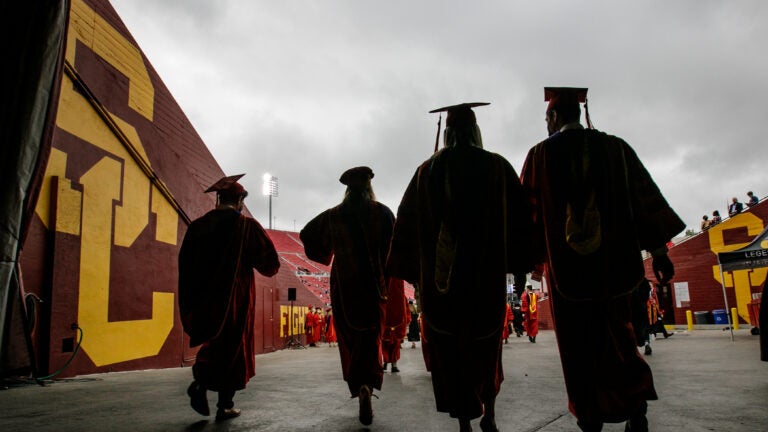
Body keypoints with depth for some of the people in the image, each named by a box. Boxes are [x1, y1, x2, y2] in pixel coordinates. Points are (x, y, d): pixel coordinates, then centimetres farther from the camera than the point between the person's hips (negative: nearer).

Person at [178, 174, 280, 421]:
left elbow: (185, 265, 7)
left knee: (214, 343, 21)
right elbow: (270, 263, -7)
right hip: (236, 300, -4)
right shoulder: (247, 226, -9)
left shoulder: (197, 226, 2)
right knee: (233, 349, 9)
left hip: (203, 298, 4)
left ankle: (200, 382, -3)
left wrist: (191, 302, 16)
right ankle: (225, 405, 12)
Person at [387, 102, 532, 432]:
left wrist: (408, 270, 13)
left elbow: (407, 223, 5)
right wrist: (518, 263, 11)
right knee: (485, 346, 20)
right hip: (488, 272, 1)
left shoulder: (427, 171, 3)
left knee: (450, 351, 9)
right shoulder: (497, 167, 0)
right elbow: (519, 218, 1)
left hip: (440, 275, 0)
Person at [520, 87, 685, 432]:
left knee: (576, 343, 9)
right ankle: (633, 401, 0)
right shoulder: (615, 147, 4)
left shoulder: (540, 154, -1)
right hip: (613, 259, 2)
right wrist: (659, 250, 6)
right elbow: (645, 197, 3)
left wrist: (530, 257, 8)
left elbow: (529, 210, 0)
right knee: (614, 332, 16)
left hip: (565, 264, -2)